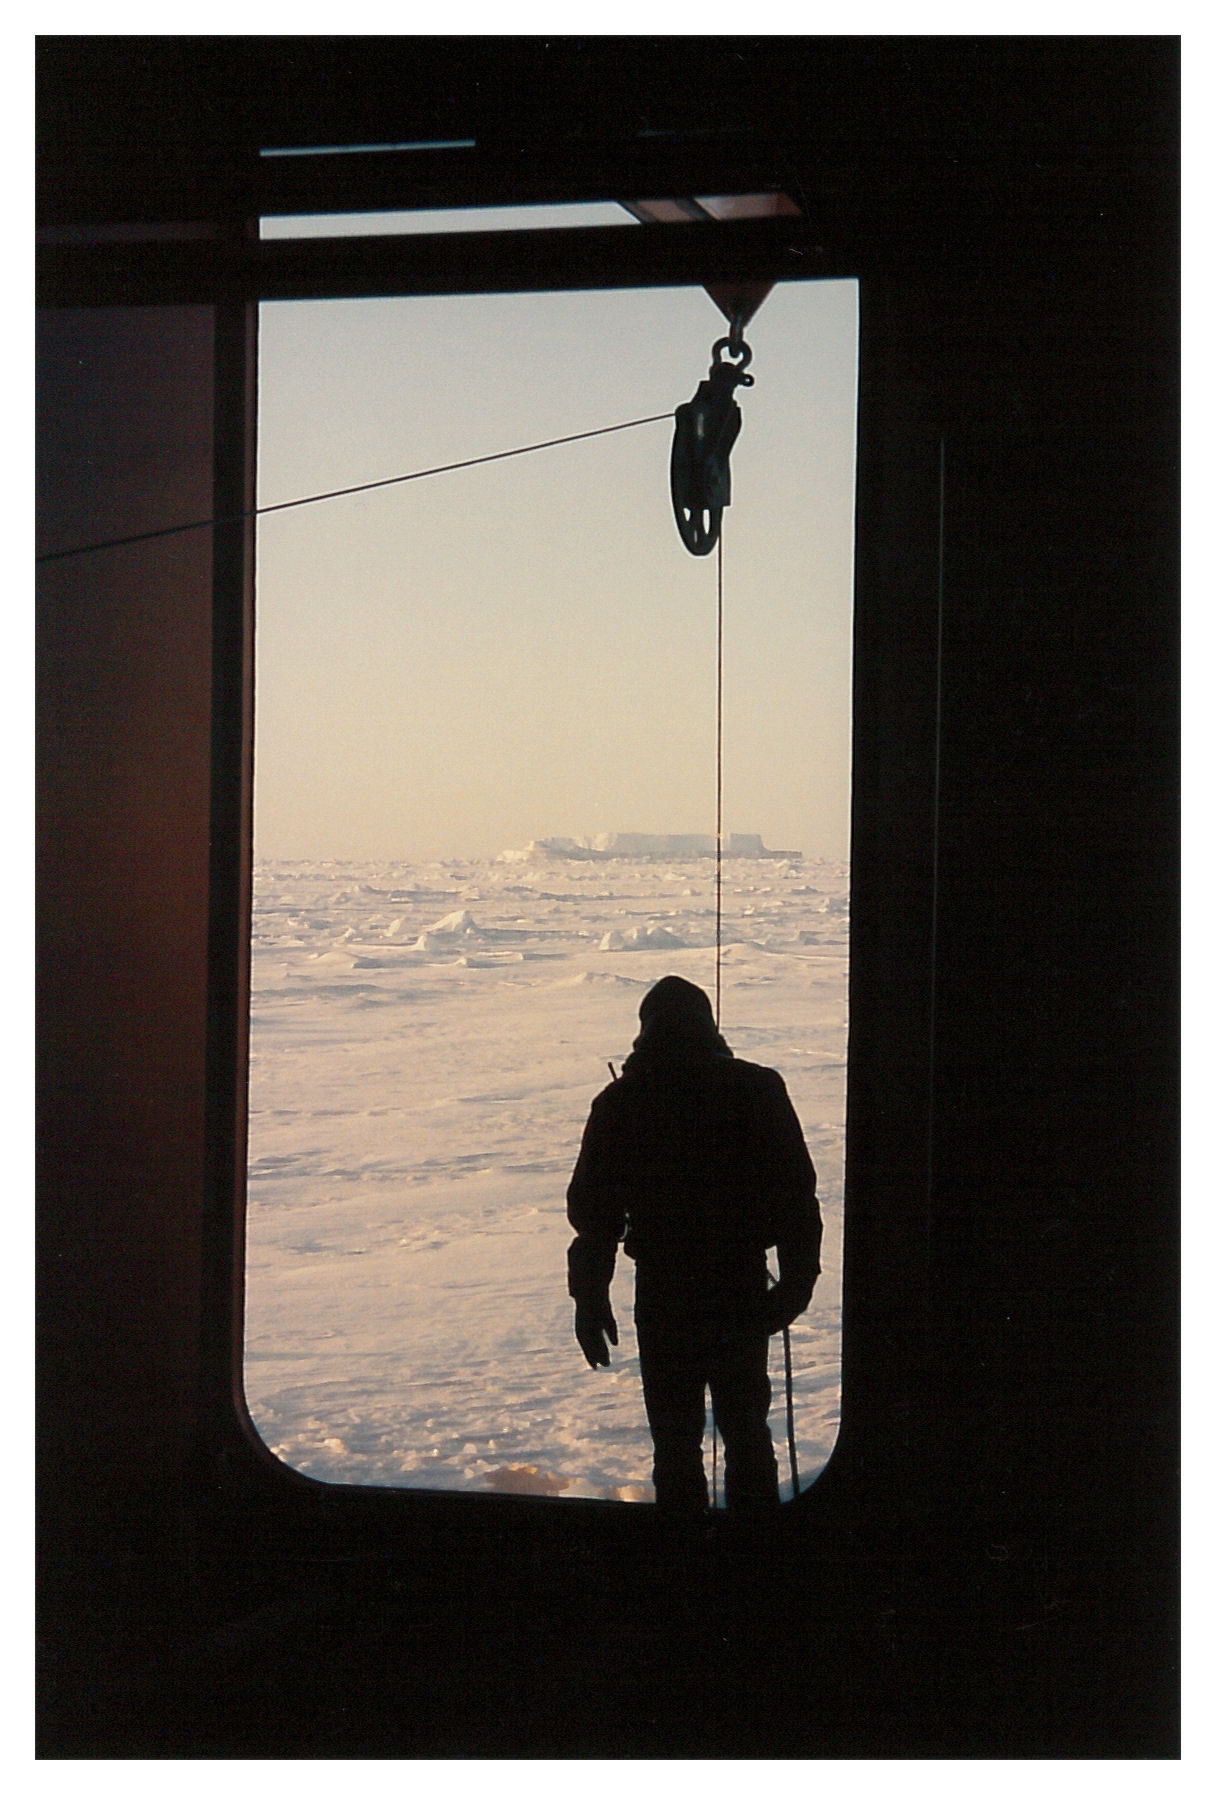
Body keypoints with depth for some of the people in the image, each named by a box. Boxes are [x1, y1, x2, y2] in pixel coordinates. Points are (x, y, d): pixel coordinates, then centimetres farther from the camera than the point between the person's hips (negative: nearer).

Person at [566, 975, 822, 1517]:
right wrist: (797, 1281, 4)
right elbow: (796, 1194, -2)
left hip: (663, 1295, -1)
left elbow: (592, 1212, -1)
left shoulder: (620, 1104, -4)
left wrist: (590, 1298, 5)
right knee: (746, 1431, 14)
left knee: (675, 1437, 8)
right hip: (742, 1290, 1)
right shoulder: (758, 1091, -3)